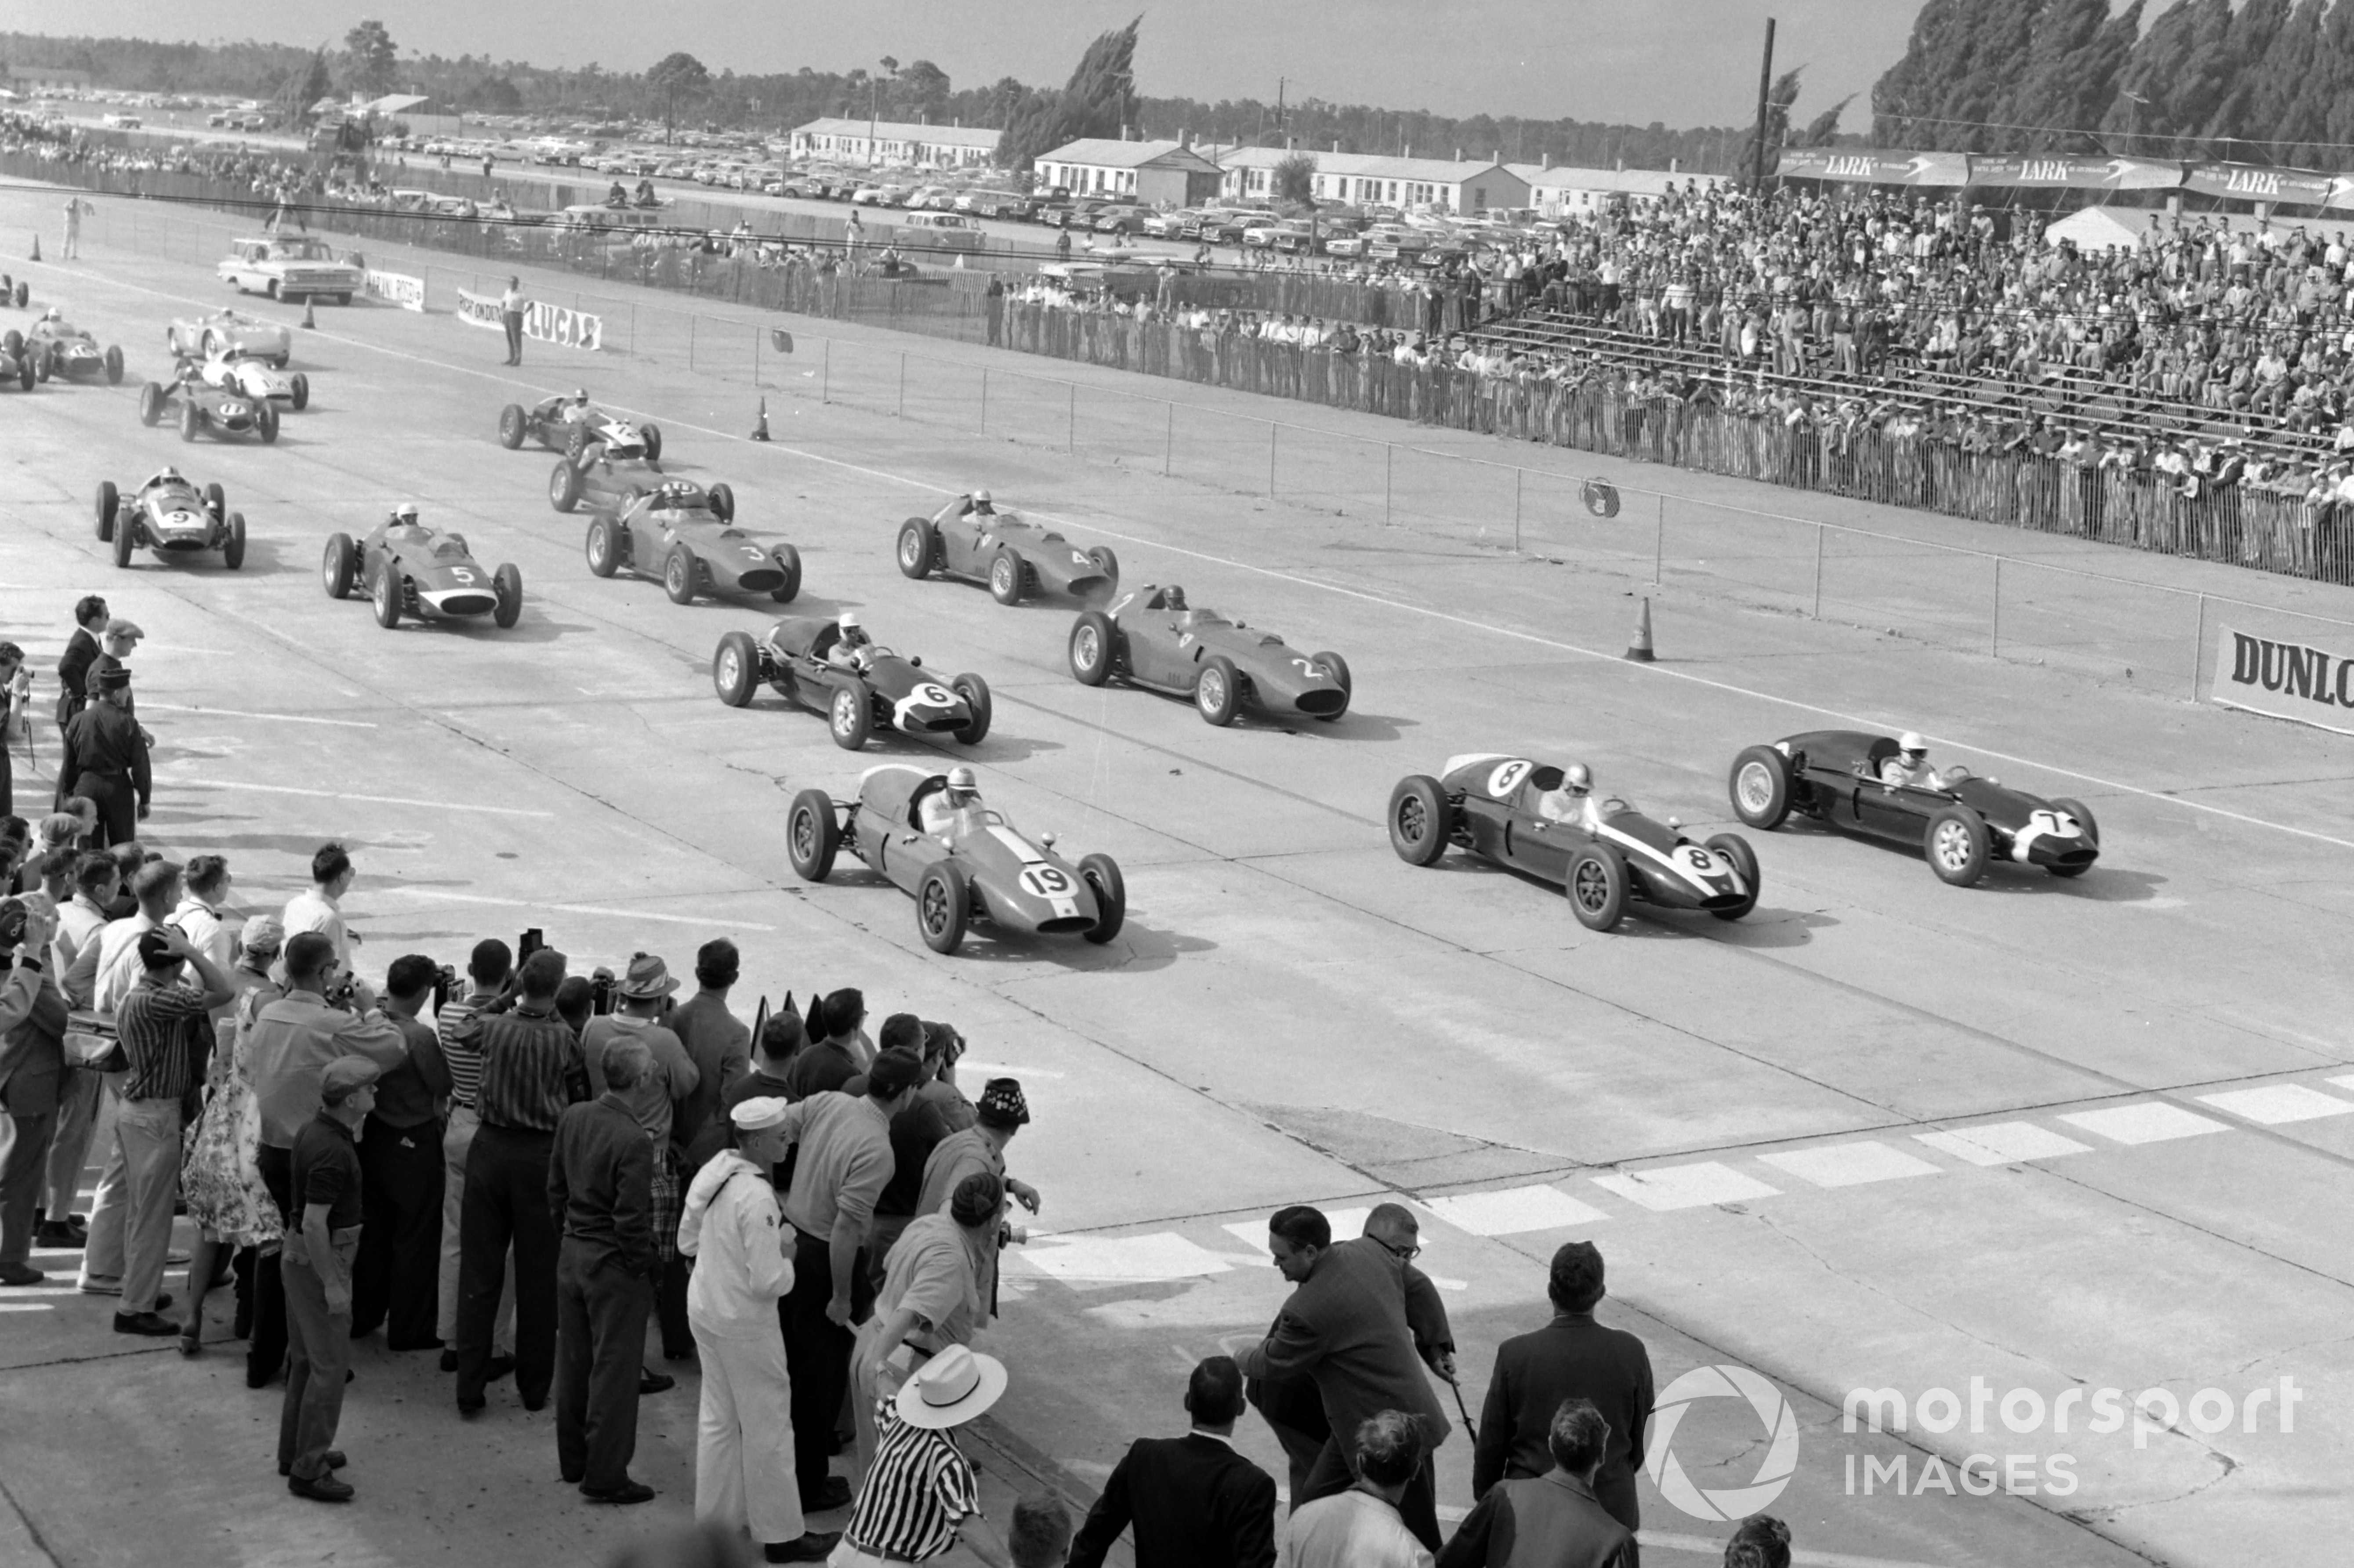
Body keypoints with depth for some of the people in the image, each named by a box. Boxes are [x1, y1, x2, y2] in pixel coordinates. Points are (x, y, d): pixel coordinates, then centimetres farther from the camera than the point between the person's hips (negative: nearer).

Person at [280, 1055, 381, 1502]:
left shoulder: (315, 1130, 6)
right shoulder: (332, 1151, -25)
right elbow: (314, 1223, -26)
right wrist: (332, 1284, -22)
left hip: (303, 1253, 10)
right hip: (320, 1259, -10)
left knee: (305, 1359, 19)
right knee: (330, 1364, -4)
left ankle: (295, 1451, 30)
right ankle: (309, 1469, 1)